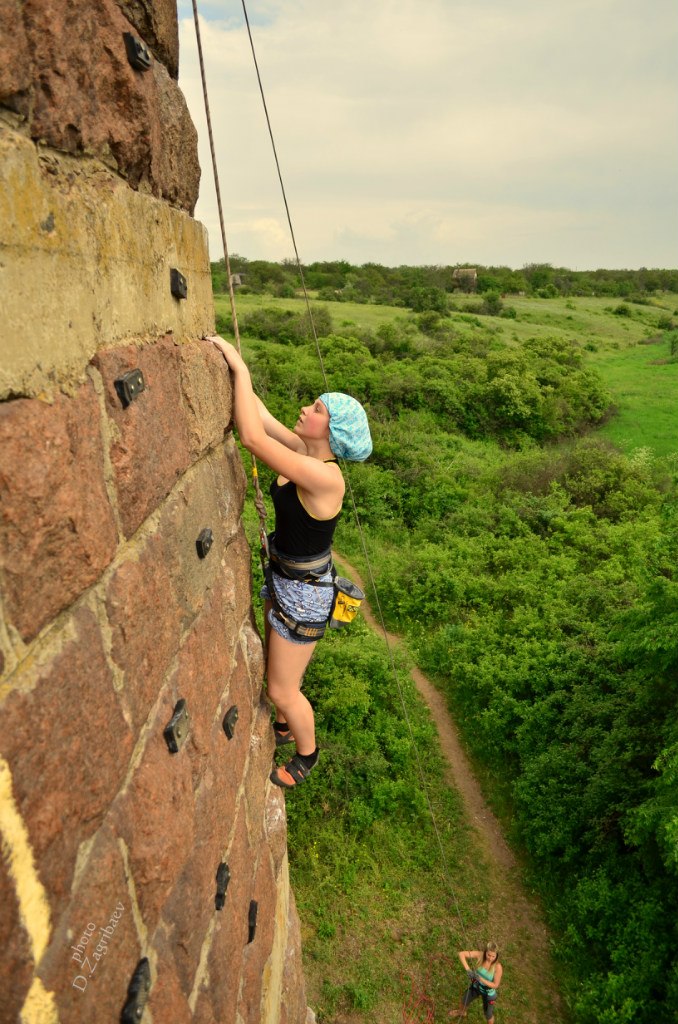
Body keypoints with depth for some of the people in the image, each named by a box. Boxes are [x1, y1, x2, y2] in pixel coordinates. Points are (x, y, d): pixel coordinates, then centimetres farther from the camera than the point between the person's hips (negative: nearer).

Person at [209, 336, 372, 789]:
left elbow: (252, 437, -36)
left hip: (304, 593, -9)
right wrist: (233, 363, -8)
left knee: (283, 690, 12)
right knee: (277, 671, 30)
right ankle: (283, 727, 57)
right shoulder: (305, 452, -7)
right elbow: (260, 419, -2)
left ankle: (307, 754, 40)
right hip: (283, 578, 9)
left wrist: (240, 368, -28)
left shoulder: (325, 477, -32)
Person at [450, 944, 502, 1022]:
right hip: (476, 986, 4)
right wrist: (468, 969, -43)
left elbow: (495, 985, -26)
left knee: (488, 1014, 22)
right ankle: (462, 1012, 64)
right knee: (465, 1000, 30)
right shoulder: (480, 955, -31)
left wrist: (480, 978, -38)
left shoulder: (498, 967, -36)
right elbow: (461, 953, -30)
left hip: (488, 992, -4)